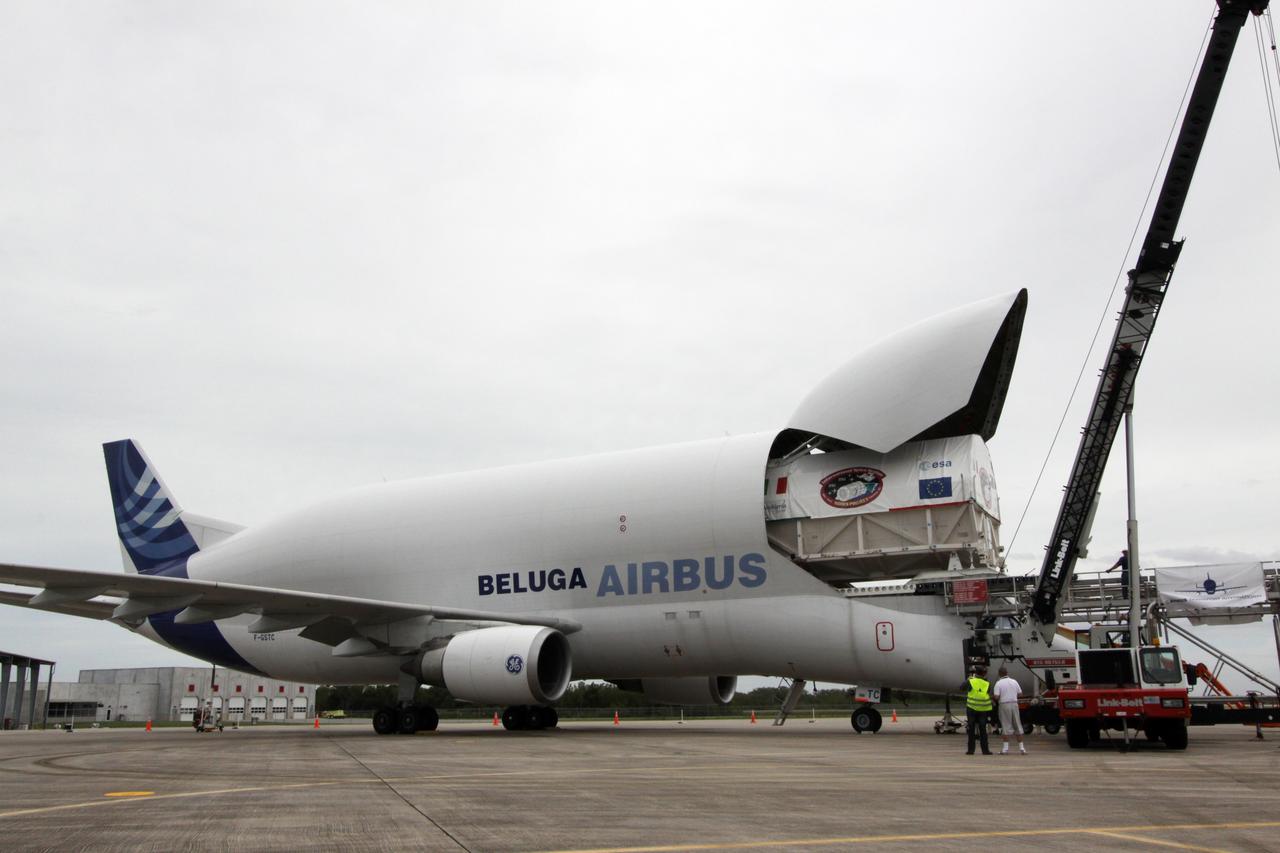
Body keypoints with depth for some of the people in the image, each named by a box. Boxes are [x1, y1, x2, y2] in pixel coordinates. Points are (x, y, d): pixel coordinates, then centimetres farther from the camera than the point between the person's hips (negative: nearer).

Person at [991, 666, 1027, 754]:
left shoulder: (998, 683, -7)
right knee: (1018, 726, 11)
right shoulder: (1014, 682, 6)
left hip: (1004, 705, -3)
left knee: (1006, 726, 0)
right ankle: (1021, 747, 13)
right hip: (1014, 704, 3)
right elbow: (1020, 693, 10)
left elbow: (996, 696, -15)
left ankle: (1006, 748, -1)